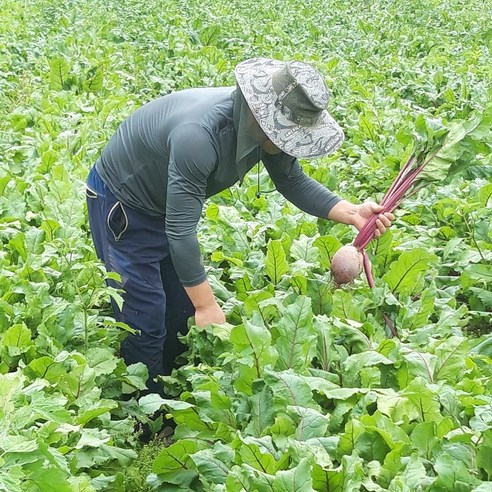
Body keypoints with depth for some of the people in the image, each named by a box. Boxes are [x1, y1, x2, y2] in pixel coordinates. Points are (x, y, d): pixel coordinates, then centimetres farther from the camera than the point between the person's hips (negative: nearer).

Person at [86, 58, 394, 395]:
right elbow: (180, 231, -37)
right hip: (121, 204, -8)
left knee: (182, 309, 13)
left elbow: (294, 183, -2)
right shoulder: (199, 135, -41)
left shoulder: (266, 126, -17)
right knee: (146, 317, -7)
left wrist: (351, 213, -18)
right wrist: (208, 306, -29)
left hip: (165, 204, 8)